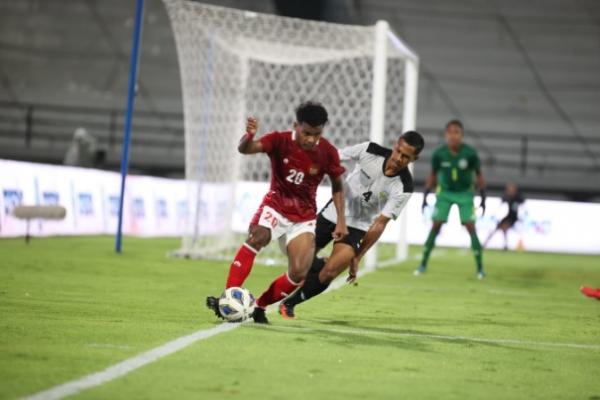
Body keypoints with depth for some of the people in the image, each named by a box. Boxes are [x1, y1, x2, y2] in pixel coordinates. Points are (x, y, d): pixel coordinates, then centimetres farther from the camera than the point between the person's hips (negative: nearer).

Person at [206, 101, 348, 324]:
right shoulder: (280, 141, -16)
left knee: (299, 273, -14)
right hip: (275, 206, -2)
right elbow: (245, 149, -33)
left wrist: (341, 220, 0)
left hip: (304, 217, 2)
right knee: (257, 237, -33)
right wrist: (249, 136, -56)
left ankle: (259, 307, 7)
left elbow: (337, 185, 5)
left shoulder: (327, 152, -11)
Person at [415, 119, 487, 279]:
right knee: (435, 227, -6)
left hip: (465, 194, -1)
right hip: (444, 193, 1)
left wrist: (483, 198, -3)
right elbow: (432, 176, 1)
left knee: (470, 227, -9)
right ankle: (423, 264, 4)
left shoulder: (470, 153, -18)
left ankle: (480, 267, -1)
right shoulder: (438, 154, -15)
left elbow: (478, 175, -4)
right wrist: (425, 197, 2)